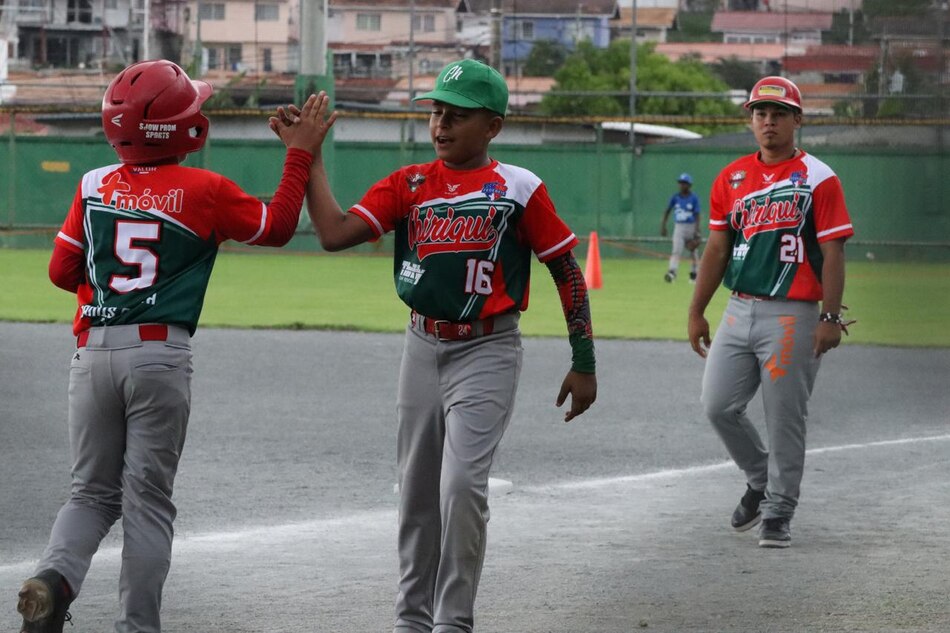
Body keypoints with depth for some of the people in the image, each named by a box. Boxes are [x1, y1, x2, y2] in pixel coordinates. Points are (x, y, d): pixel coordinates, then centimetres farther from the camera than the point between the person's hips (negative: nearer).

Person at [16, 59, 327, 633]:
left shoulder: (94, 186, 5)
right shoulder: (205, 192, -4)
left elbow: (62, 271, 9)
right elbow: (277, 226, 9)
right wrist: (300, 154, 15)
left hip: (93, 353, 3)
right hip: (160, 356, -3)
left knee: (93, 493, 12)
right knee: (148, 499, 5)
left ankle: (55, 576, -15)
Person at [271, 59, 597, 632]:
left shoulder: (518, 188, -6)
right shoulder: (410, 185, 4)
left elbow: (568, 270, -2)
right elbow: (335, 233, -7)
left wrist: (584, 364, -3)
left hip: (487, 353, -5)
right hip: (423, 348, 5)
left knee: (462, 484, -18)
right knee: (417, 492, 12)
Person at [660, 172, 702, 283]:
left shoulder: (694, 198, -6)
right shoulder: (675, 197, 2)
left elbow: (697, 215, -8)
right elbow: (667, 211, 11)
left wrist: (696, 231, -16)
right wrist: (663, 225, 4)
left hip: (691, 227, -1)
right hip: (679, 227, 1)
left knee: (693, 252, 10)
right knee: (676, 250, -15)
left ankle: (693, 274, 25)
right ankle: (672, 272, -30)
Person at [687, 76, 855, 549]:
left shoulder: (818, 179, -3)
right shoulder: (732, 178, 11)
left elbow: (832, 253, -7)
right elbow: (717, 248, 15)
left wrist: (830, 318, -14)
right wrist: (696, 312, 12)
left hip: (792, 315, -5)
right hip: (740, 311, 5)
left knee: (785, 418, -2)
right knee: (718, 405, 1)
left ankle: (778, 513, 9)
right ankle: (760, 480, 25)